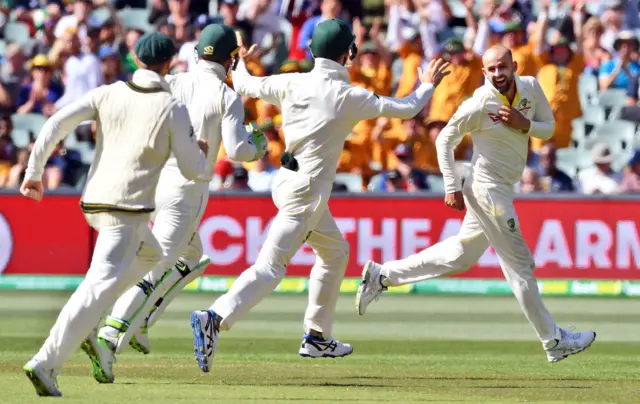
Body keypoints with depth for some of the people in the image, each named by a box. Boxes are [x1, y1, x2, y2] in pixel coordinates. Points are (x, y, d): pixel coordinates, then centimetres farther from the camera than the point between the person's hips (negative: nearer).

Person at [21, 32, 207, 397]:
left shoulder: (108, 94, 6)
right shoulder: (173, 109, -5)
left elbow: (56, 124, -4)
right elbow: (192, 170, -1)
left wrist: (34, 171, 1)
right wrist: (201, 151, 21)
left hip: (93, 201, 7)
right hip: (127, 208, -7)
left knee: (150, 254, 31)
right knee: (101, 286, -14)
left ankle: (85, 326, 19)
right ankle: (46, 364, -29)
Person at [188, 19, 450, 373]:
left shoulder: (291, 84, -1)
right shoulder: (348, 96, -14)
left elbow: (244, 86, 13)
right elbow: (407, 108, -6)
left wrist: (240, 63, 35)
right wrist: (427, 85, 14)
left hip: (289, 181, 8)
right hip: (307, 190, -8)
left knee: (335, 252, 26)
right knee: (270, 267, -14)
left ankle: (316, 337, 30)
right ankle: (214, 319, -31)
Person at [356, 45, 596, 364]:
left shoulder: (531, 87, -1)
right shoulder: (479, 105, -19)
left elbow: (548, 127, 9)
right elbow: (445, 140, -9)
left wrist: (524, 124, -13)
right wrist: (452, 188, -13)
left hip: (503, 190, 8)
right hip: (488, 190, -8)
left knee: (460, 256, 17)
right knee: (520, 265, -1)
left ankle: (382, 275, 24)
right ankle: (553, 341, 6)